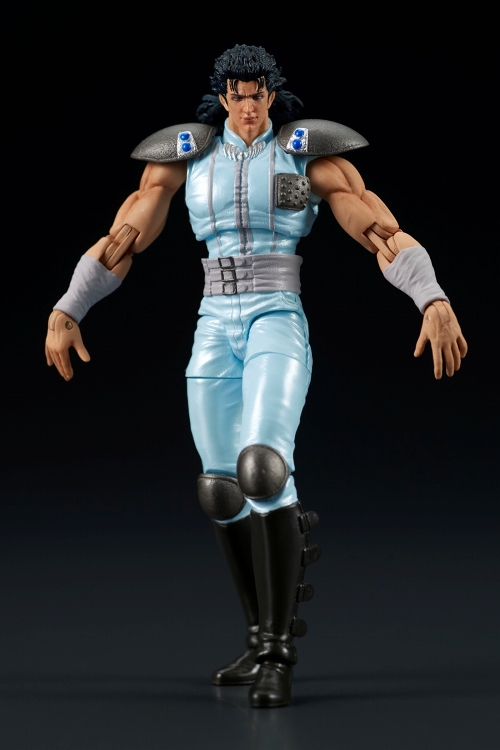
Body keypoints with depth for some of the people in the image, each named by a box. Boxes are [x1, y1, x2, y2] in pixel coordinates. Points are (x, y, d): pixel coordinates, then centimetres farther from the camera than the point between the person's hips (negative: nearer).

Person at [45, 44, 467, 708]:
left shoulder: (307, 153, 1)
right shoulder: (186, 155, 11)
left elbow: (382, 232, -6)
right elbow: (122, 240, 12)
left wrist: (434, 301, -20)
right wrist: (66, 312, 5)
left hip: (279, 322, -4)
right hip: (215, 328, 5)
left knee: (262, 467, -26)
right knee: (222, 490, 4)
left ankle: (278, 653, -18)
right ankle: (263, 641, 21)